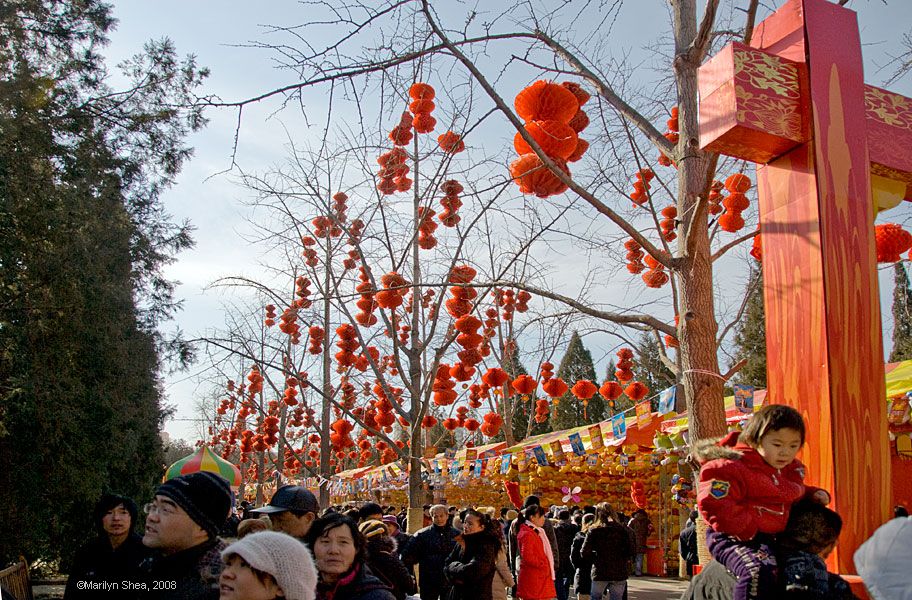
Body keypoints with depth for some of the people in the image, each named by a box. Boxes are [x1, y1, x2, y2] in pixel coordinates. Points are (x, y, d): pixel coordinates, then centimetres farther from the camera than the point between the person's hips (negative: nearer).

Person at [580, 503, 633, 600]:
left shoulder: (594, 530, -4)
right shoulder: (622, 529, 0)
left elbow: (584, 553, -9)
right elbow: (631, 551, -3)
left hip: (599, 573, -1)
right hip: (619, 573, 1)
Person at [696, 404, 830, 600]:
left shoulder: (792, 470, 14)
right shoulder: (732, 467, -16)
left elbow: (794, 495, 36)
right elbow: (713, 502, -25)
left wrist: (814, 494, 14)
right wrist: (747, 530, -23)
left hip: (768, 539, 9)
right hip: (734, 539, -9)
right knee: (759, 573, -37)